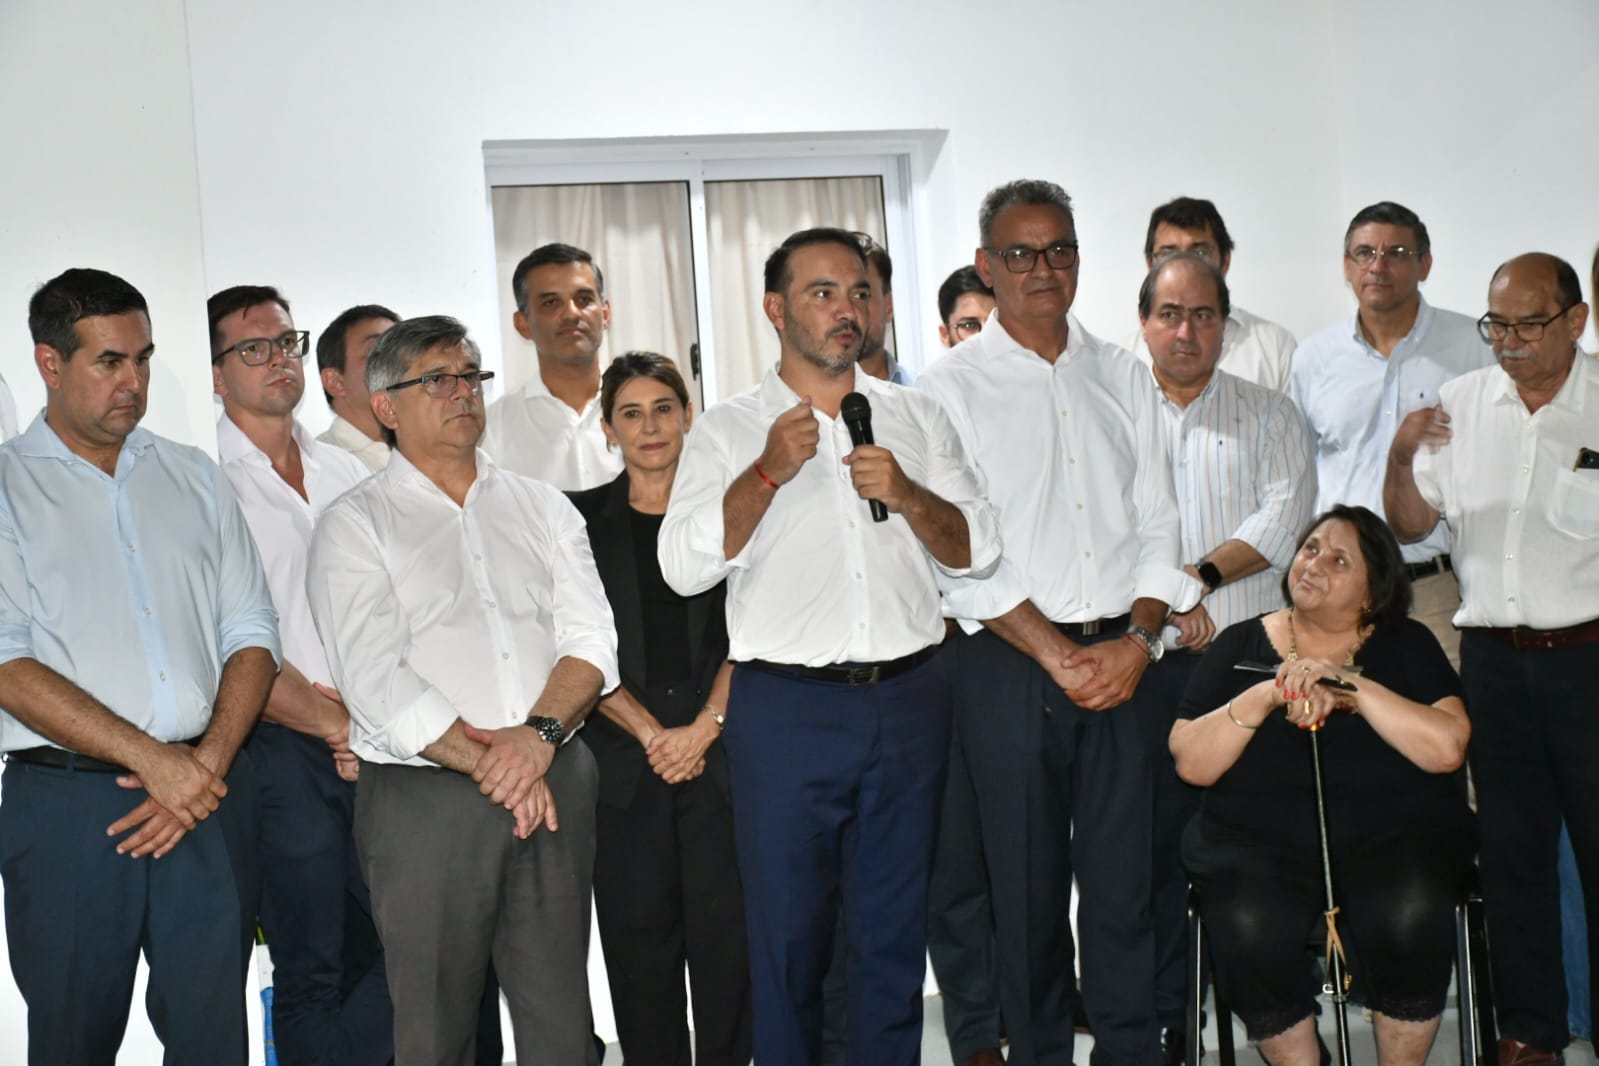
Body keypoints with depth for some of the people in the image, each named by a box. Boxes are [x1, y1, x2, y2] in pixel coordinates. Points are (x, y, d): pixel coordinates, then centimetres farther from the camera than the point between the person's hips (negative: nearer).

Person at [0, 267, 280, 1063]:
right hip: (67, 806, -3)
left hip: (209, 793, 3)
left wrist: (207, 764, -7)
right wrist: (154, 761, -15)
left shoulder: (192, 477, 13)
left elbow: (250, 632, 9)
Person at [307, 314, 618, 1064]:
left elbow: (591, 637, 3)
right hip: (424, 798, -3)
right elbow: (376, 678, -10)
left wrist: (541, 733, -15)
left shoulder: (541, 508, 13)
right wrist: (489, 767, -15)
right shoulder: (355, 524, 0)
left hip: (554, 784, 3)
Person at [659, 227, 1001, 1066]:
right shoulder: (728, 431, 3)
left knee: (893, 933, 11)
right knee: (788, 935, 6)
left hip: (907, 702, 3)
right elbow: (685, 567, -8)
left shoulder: (915, 417, 11)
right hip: (785, 708, -2)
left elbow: (977, 550, 6)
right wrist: (768, 471, -17)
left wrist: (907, 495, -11)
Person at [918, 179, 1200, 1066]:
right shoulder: (951, 387, 0)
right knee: (1027, 890, 4)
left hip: (1125, 661, 3)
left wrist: (1137, 640, -6)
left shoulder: (1122, 376, 13)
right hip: (1009, 668, -3)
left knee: (1125, 882, 5)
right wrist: (1061, 658, -11)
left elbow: (1158, 525, 10)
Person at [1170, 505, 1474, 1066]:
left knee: (1408, 916, -31)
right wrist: (1266, 697, -15)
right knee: (1248, 929, -30)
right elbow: (1190, 763, -3)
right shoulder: (1241, 645, 9)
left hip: (1395, 837, 0)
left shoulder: (1405, 645, 8)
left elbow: (1446, 748, -9)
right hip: (1261, 844, 0)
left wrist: (1352, 686, -16)